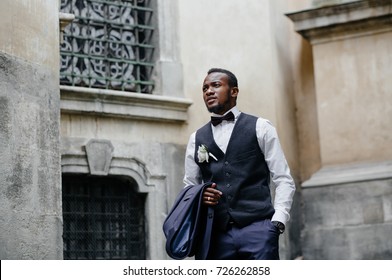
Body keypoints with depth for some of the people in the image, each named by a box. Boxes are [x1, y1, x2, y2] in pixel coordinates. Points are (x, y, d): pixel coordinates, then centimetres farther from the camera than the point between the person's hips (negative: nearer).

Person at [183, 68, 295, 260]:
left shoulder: (260, 127, 8)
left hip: (258, 227, -3)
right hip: (217, 234, 3)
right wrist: (199, 197, -3)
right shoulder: (196, 139, 16)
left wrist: (277, 222, -8)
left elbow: (284, 180, 5)